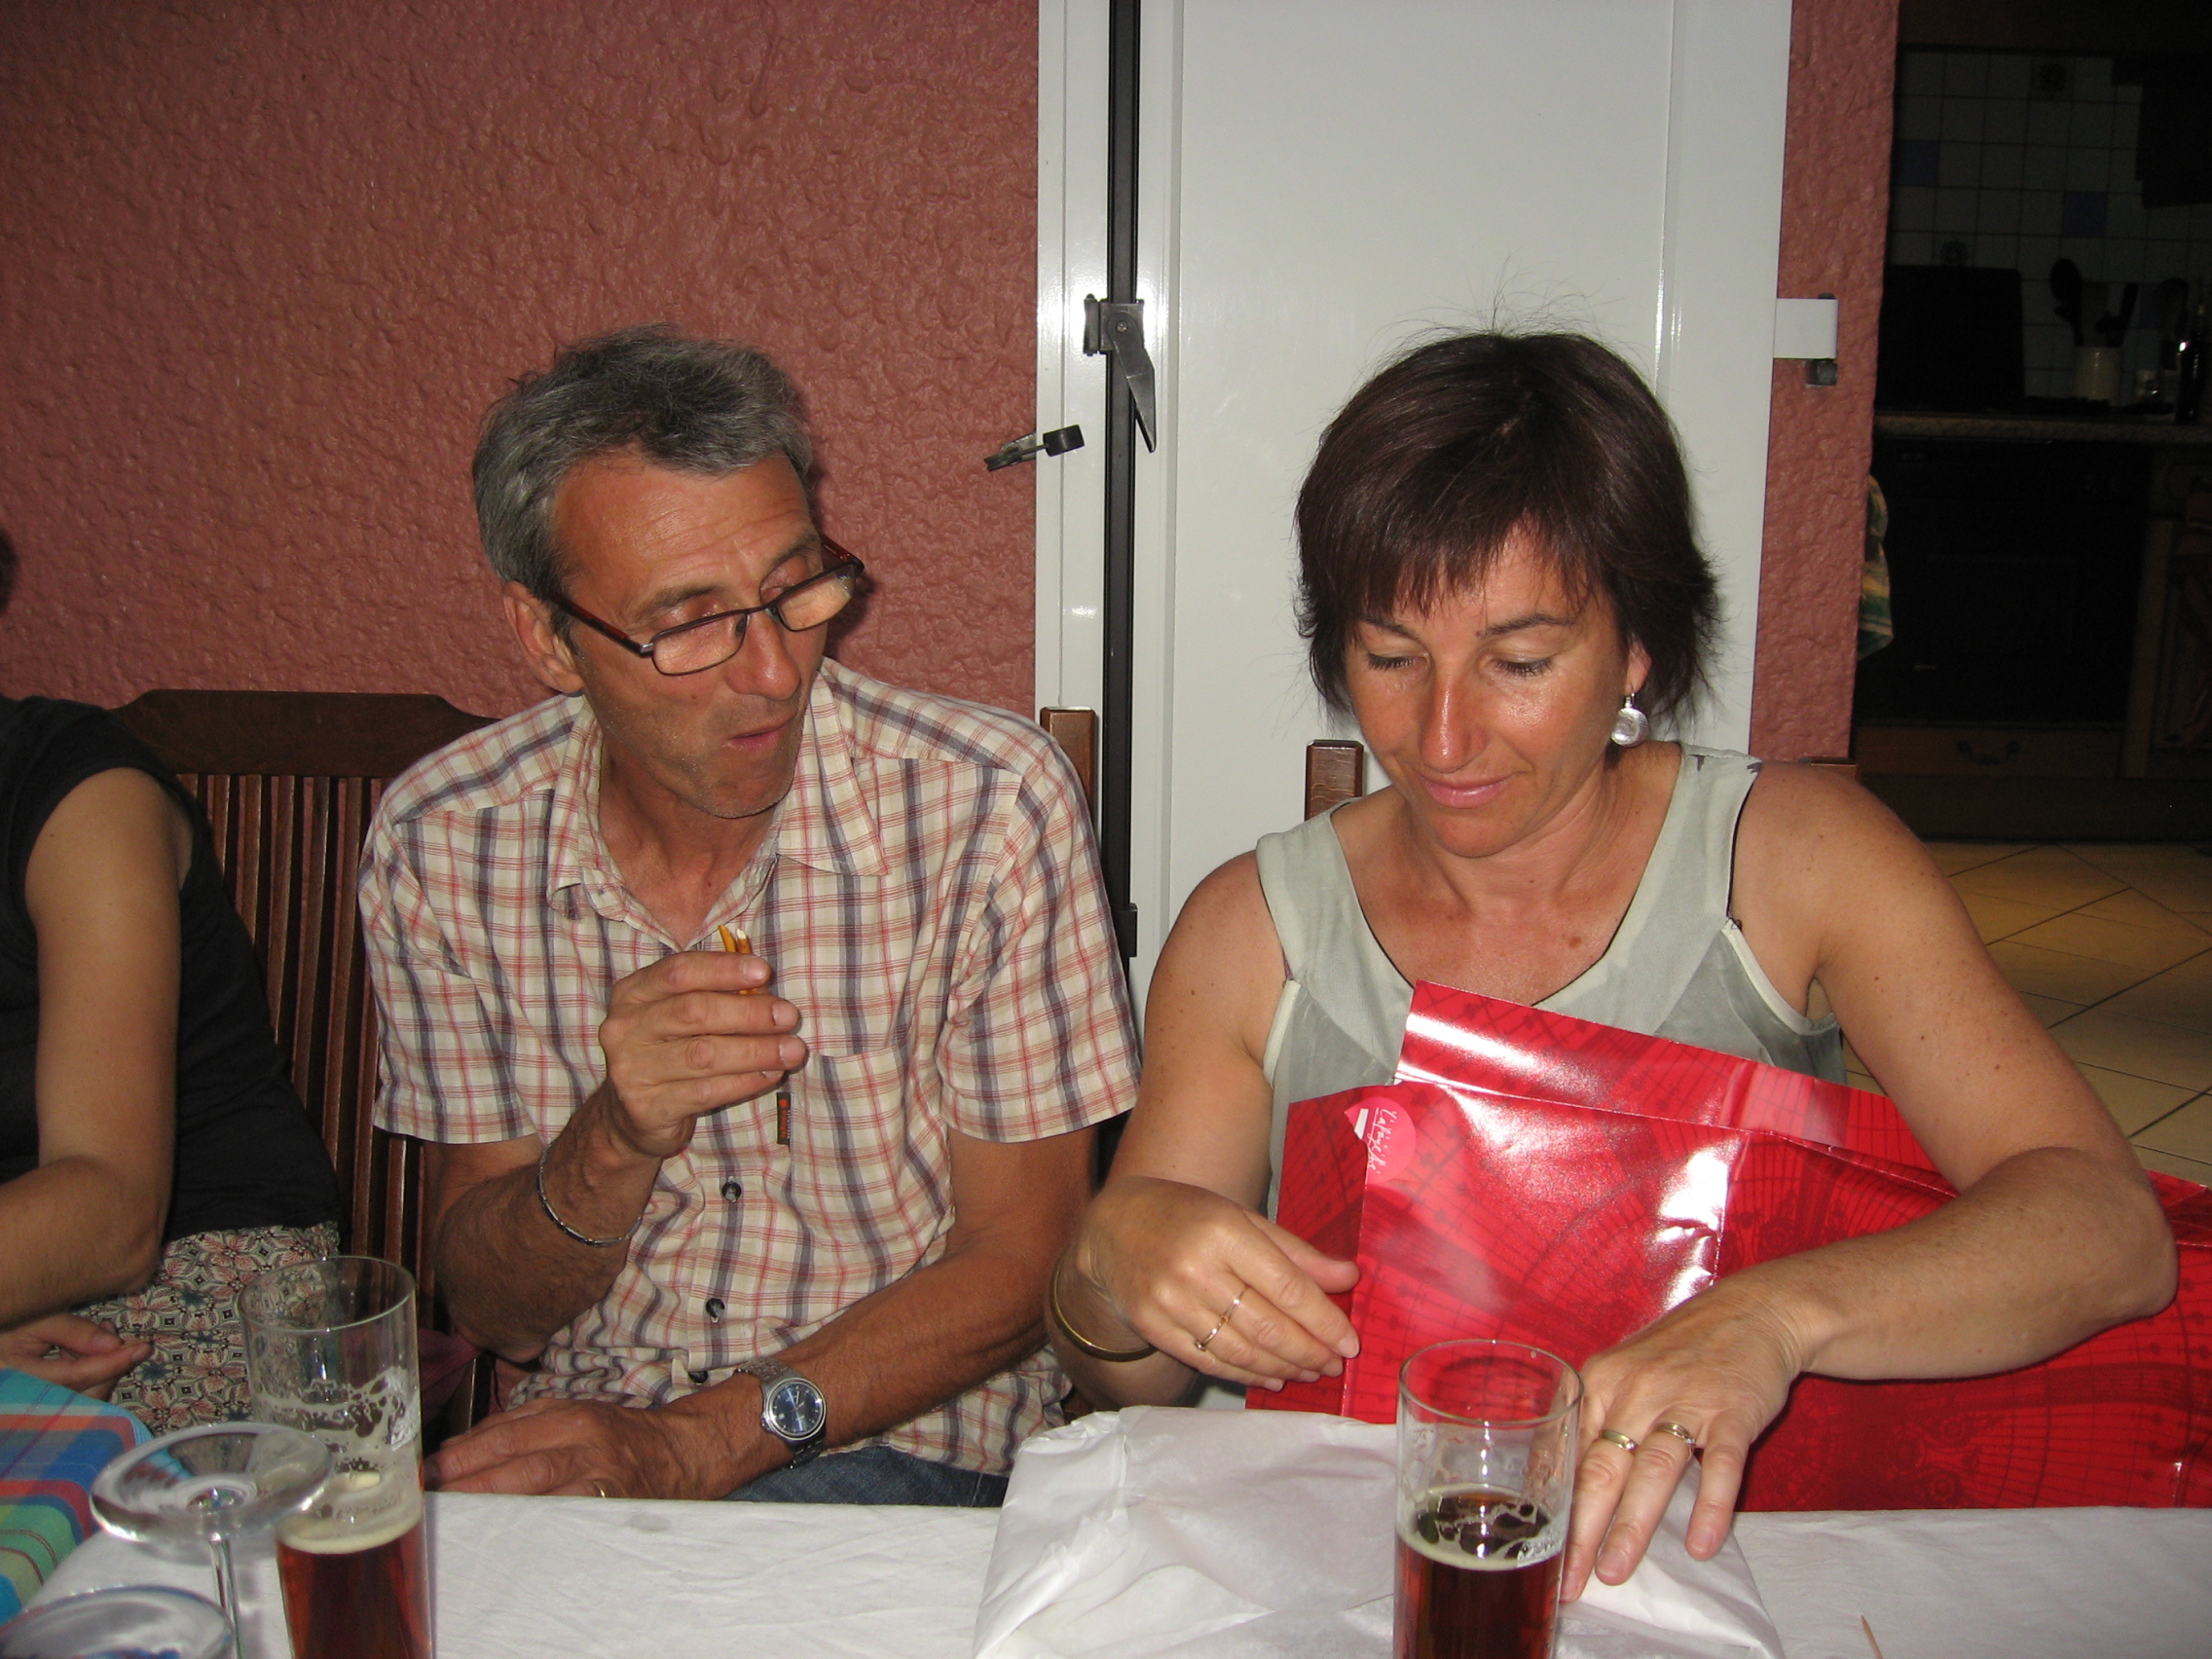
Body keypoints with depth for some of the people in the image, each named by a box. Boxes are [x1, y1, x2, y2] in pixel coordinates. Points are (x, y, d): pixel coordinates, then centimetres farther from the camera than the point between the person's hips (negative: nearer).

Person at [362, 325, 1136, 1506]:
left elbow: (1018, 1262, -8)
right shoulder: (437, 844, -5)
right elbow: (493, 1309, -1)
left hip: (905, 1448, -1)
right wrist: (617, 1138, -23)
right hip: (577, 1437, 2)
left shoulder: (985, 803, -14)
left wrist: (691, 1447, -18)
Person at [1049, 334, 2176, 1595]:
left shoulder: (1794, 856, -5)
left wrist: (1770, 1314, -34)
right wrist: (1115, 1257, -20)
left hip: (1743, 1533, -1)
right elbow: (1127, 1390, 4)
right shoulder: (1251, 933, -2)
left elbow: (2112, 1230, -16)